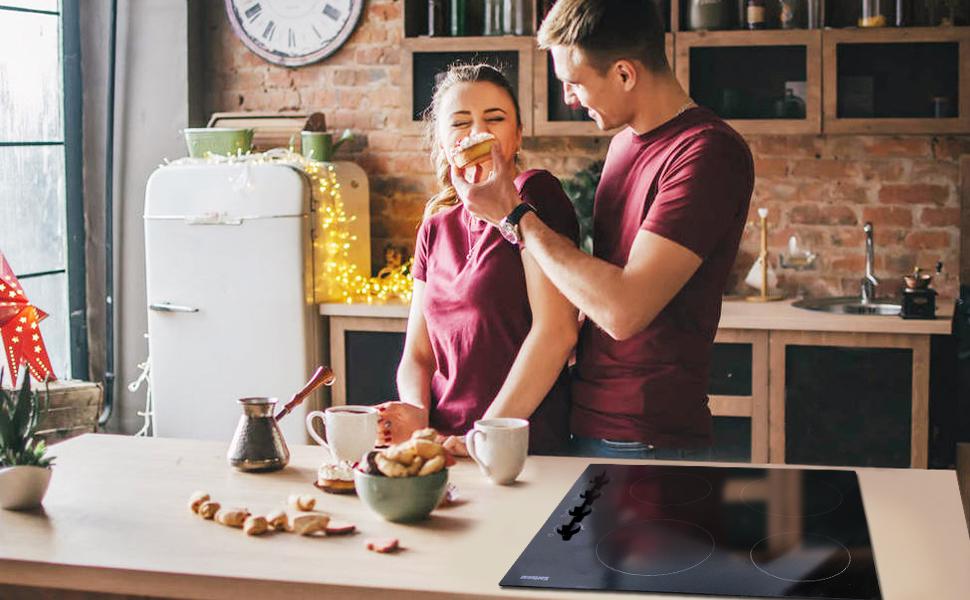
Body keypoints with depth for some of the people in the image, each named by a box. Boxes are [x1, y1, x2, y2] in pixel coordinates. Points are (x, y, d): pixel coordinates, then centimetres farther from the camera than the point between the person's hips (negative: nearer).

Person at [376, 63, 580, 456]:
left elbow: (557, 330, -12)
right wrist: (416, 415, -6)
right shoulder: (435, 228, 15)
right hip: (446, 449, 5)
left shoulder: (535, 194, -4)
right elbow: (418, 354, 15)